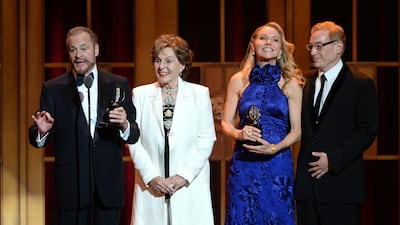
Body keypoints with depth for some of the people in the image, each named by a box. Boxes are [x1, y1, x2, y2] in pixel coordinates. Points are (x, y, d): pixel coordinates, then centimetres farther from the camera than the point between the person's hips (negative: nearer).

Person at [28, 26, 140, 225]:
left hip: (109, 185, 1)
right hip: (71, 186, -1)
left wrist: (124, 125, -19)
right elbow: (36, 139, 2)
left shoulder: (118, 85, 7)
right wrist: (42, 130, -20)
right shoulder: (53, 89, 4)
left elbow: (134, 136, 3)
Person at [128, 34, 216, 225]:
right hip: (151, 186, 1)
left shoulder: (200, 93, 6)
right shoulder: (140, 94, 9)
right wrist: (151, 177, -7)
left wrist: (184, 176, -8)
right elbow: (134, 140, 4)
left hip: (191, 185, -1)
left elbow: (206, 139, 2)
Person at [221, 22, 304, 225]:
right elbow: (226, 123, 8)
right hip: (244, 163, 1)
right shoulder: (238, 80, 7)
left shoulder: (291, 84, 4)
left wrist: (275, 148, -15)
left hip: (278, 161, -1)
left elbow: (297, 130, 2)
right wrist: (239, 134, -13)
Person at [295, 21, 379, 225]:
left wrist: (333, 159, -14)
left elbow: (367, 130, -8)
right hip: (307, 182, 5)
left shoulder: (361, 85, -2)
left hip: (340, 183, -5)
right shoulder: (306, 81, 14)